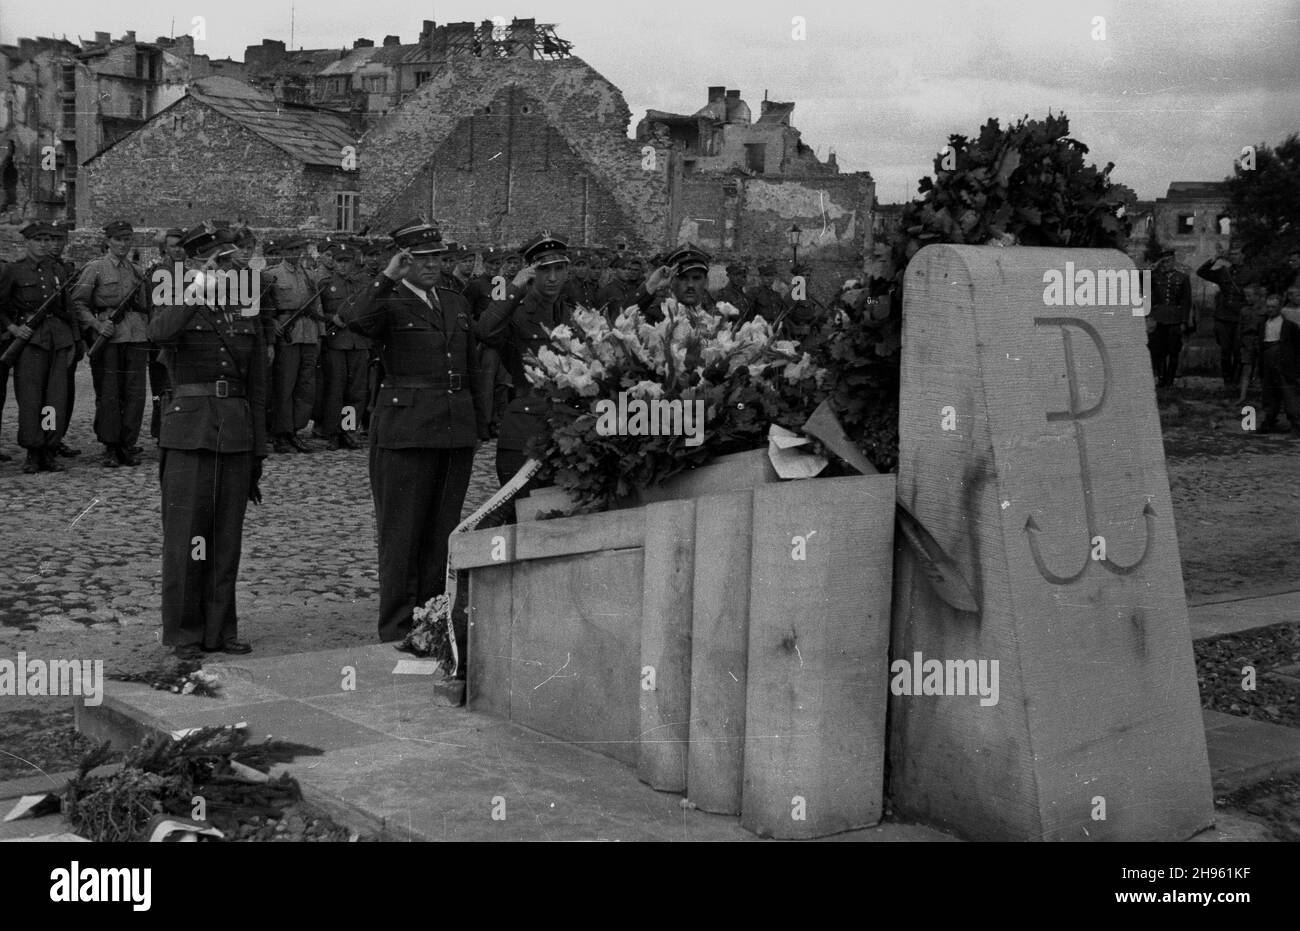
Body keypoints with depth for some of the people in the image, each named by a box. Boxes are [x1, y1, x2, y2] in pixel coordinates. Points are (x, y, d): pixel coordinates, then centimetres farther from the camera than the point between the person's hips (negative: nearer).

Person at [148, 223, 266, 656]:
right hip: (188, 433, -3)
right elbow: (159, 332, -23)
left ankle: (220, 629, 14)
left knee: (227, 538, 6)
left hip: (237, 436, 3)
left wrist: (257, 454, 11)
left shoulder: (247, 313, 13)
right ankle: (183, 632, 7)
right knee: (185, 535, -2)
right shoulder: (178, 307, 4)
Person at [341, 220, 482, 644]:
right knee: (402, 531, 0)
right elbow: (355, 321, -25)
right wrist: (387, 277, -25)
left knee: (444, 530, 10)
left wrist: (473, 422, 17)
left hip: (457, 430, 6)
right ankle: (397, 632, 6)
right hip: (406, 429, -6)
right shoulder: (390, 303, -2)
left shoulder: (456, 304, 18)